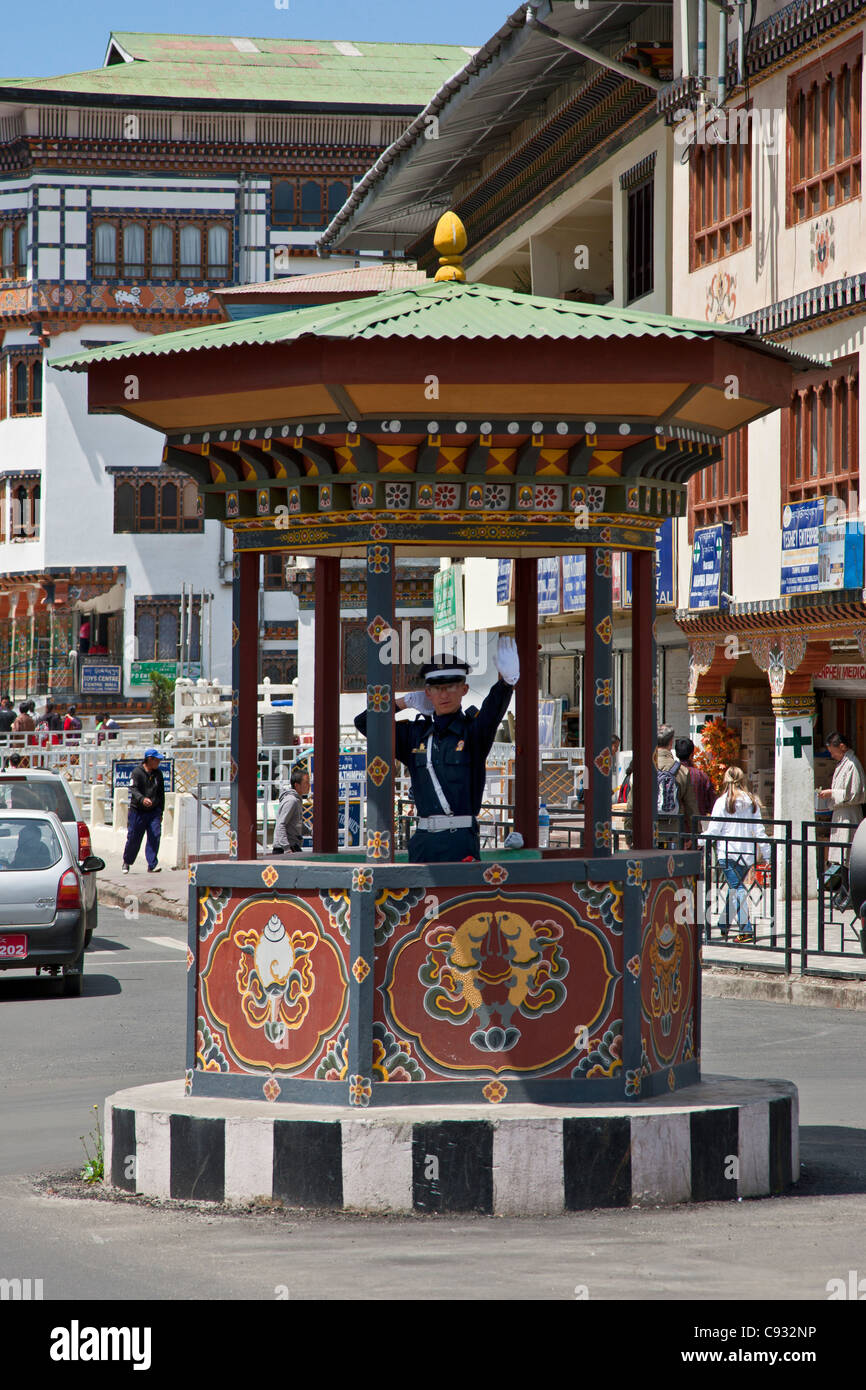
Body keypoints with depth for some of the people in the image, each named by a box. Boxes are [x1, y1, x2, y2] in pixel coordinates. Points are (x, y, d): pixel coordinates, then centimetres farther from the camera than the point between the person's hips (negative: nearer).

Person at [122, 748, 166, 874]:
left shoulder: (158, 773, 10)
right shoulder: (137, 772, -6)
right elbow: (133, 789, -19)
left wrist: (160, 812, 17)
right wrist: (142, 799, -38)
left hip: (154, 811, 4)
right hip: (137, 811, -4)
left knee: (155, 837, -11)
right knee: (133, 838, 3)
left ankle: (152, 865, -9)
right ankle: (127, 862, 26)